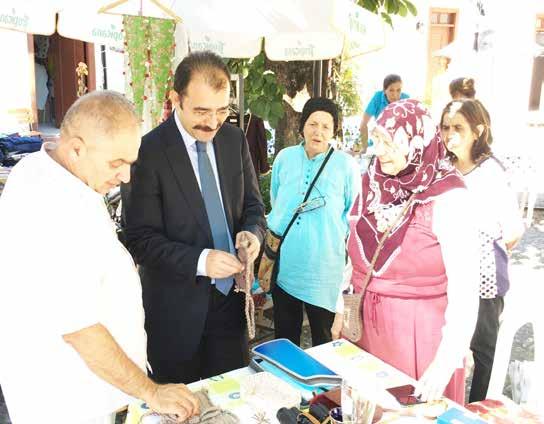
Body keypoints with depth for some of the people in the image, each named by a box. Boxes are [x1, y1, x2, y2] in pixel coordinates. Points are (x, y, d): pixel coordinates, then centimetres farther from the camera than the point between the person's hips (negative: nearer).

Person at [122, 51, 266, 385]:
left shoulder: (235, 139, 1)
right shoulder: (149, 151, -15)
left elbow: (252, 203, 9)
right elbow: (141, 238, -15)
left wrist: (253, 232, -13)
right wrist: (199, 261, -27)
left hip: (231, 293, 5)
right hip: (177, 304, -4)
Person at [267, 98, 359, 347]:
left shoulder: (346, 165, -6)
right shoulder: (284, 157, 2)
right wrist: (271, 238, 12)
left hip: (323, 269, -3)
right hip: (284, 263, 3)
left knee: (324, 338, 14)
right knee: (284, 335, 20)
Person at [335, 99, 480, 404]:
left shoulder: (448, 197, -16)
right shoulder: (372, 184, 0)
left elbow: (464, 287, -18)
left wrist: (446, 361, -23)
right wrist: (343, 310, 11)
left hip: (421, 330, -4)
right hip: (367, 323, 5)